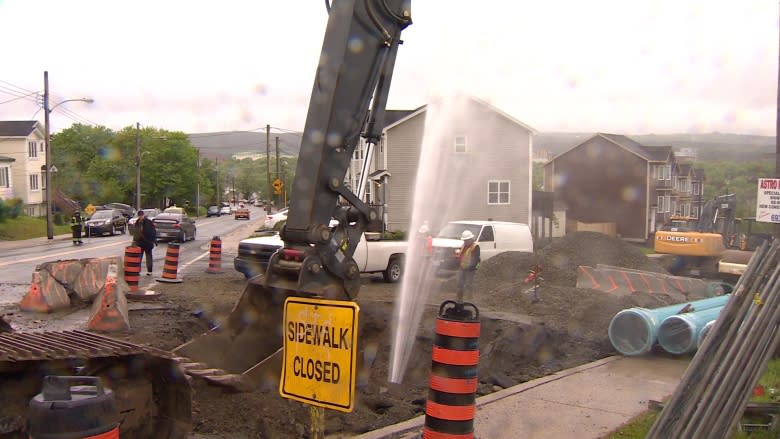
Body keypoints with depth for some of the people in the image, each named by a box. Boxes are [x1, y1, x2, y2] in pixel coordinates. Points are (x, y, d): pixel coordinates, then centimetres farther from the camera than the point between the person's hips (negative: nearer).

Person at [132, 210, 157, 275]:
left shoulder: (149, 222, -7)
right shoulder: (137, 222, 10)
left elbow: (153, 232, -7)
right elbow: (135, 232, 19)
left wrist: (153, 240, -11)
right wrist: (134, 240, 13)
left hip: (148, 242, -5)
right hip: (139, 242, 5)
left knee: (149, 256, 2)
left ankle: (149, 271, 5)